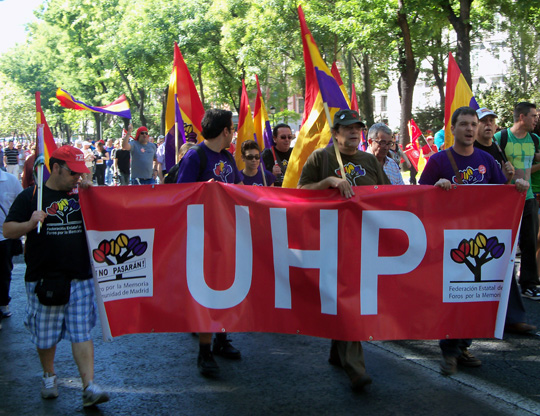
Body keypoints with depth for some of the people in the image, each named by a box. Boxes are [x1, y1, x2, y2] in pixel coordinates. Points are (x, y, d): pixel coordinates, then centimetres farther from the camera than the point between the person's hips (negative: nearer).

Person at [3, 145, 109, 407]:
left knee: (81, 333, -2)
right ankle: (49, 376, 34)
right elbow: (7, 230, -2)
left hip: (80, 279, 2)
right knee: (45, 335, 10)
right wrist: (30, 224, -20)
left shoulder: (81, 195, 11)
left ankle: (89, 387, -2)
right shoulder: (30, 197, 1)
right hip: (43, 280, -1)